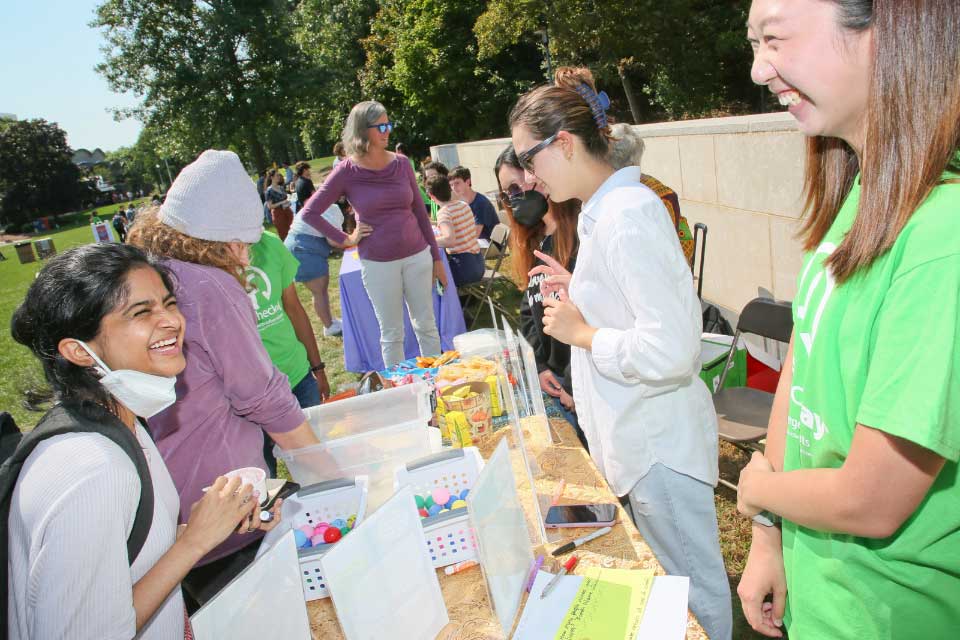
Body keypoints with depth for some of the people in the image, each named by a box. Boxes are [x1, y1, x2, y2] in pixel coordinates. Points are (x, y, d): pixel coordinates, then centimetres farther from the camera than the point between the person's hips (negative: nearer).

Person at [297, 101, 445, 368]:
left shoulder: (401, 163, 2)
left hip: (417, 256, 3)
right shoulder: (347, 171, -7)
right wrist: (345, 239, -6)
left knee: (427, 325, 11)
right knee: (391, 333, 9)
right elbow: (309, 213, -2)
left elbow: (420, 212, 8)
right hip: (378, 263, -2)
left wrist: (436, 258, 9)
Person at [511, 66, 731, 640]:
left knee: (692, 586, 12)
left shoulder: (629, 214, -23)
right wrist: (581, 292, 7)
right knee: (665, 575, 26)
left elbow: (669, 350, -30)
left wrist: (582, 333, -17)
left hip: (659, 441, -10)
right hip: (637, 435, 10)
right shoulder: (603, 209, 8)